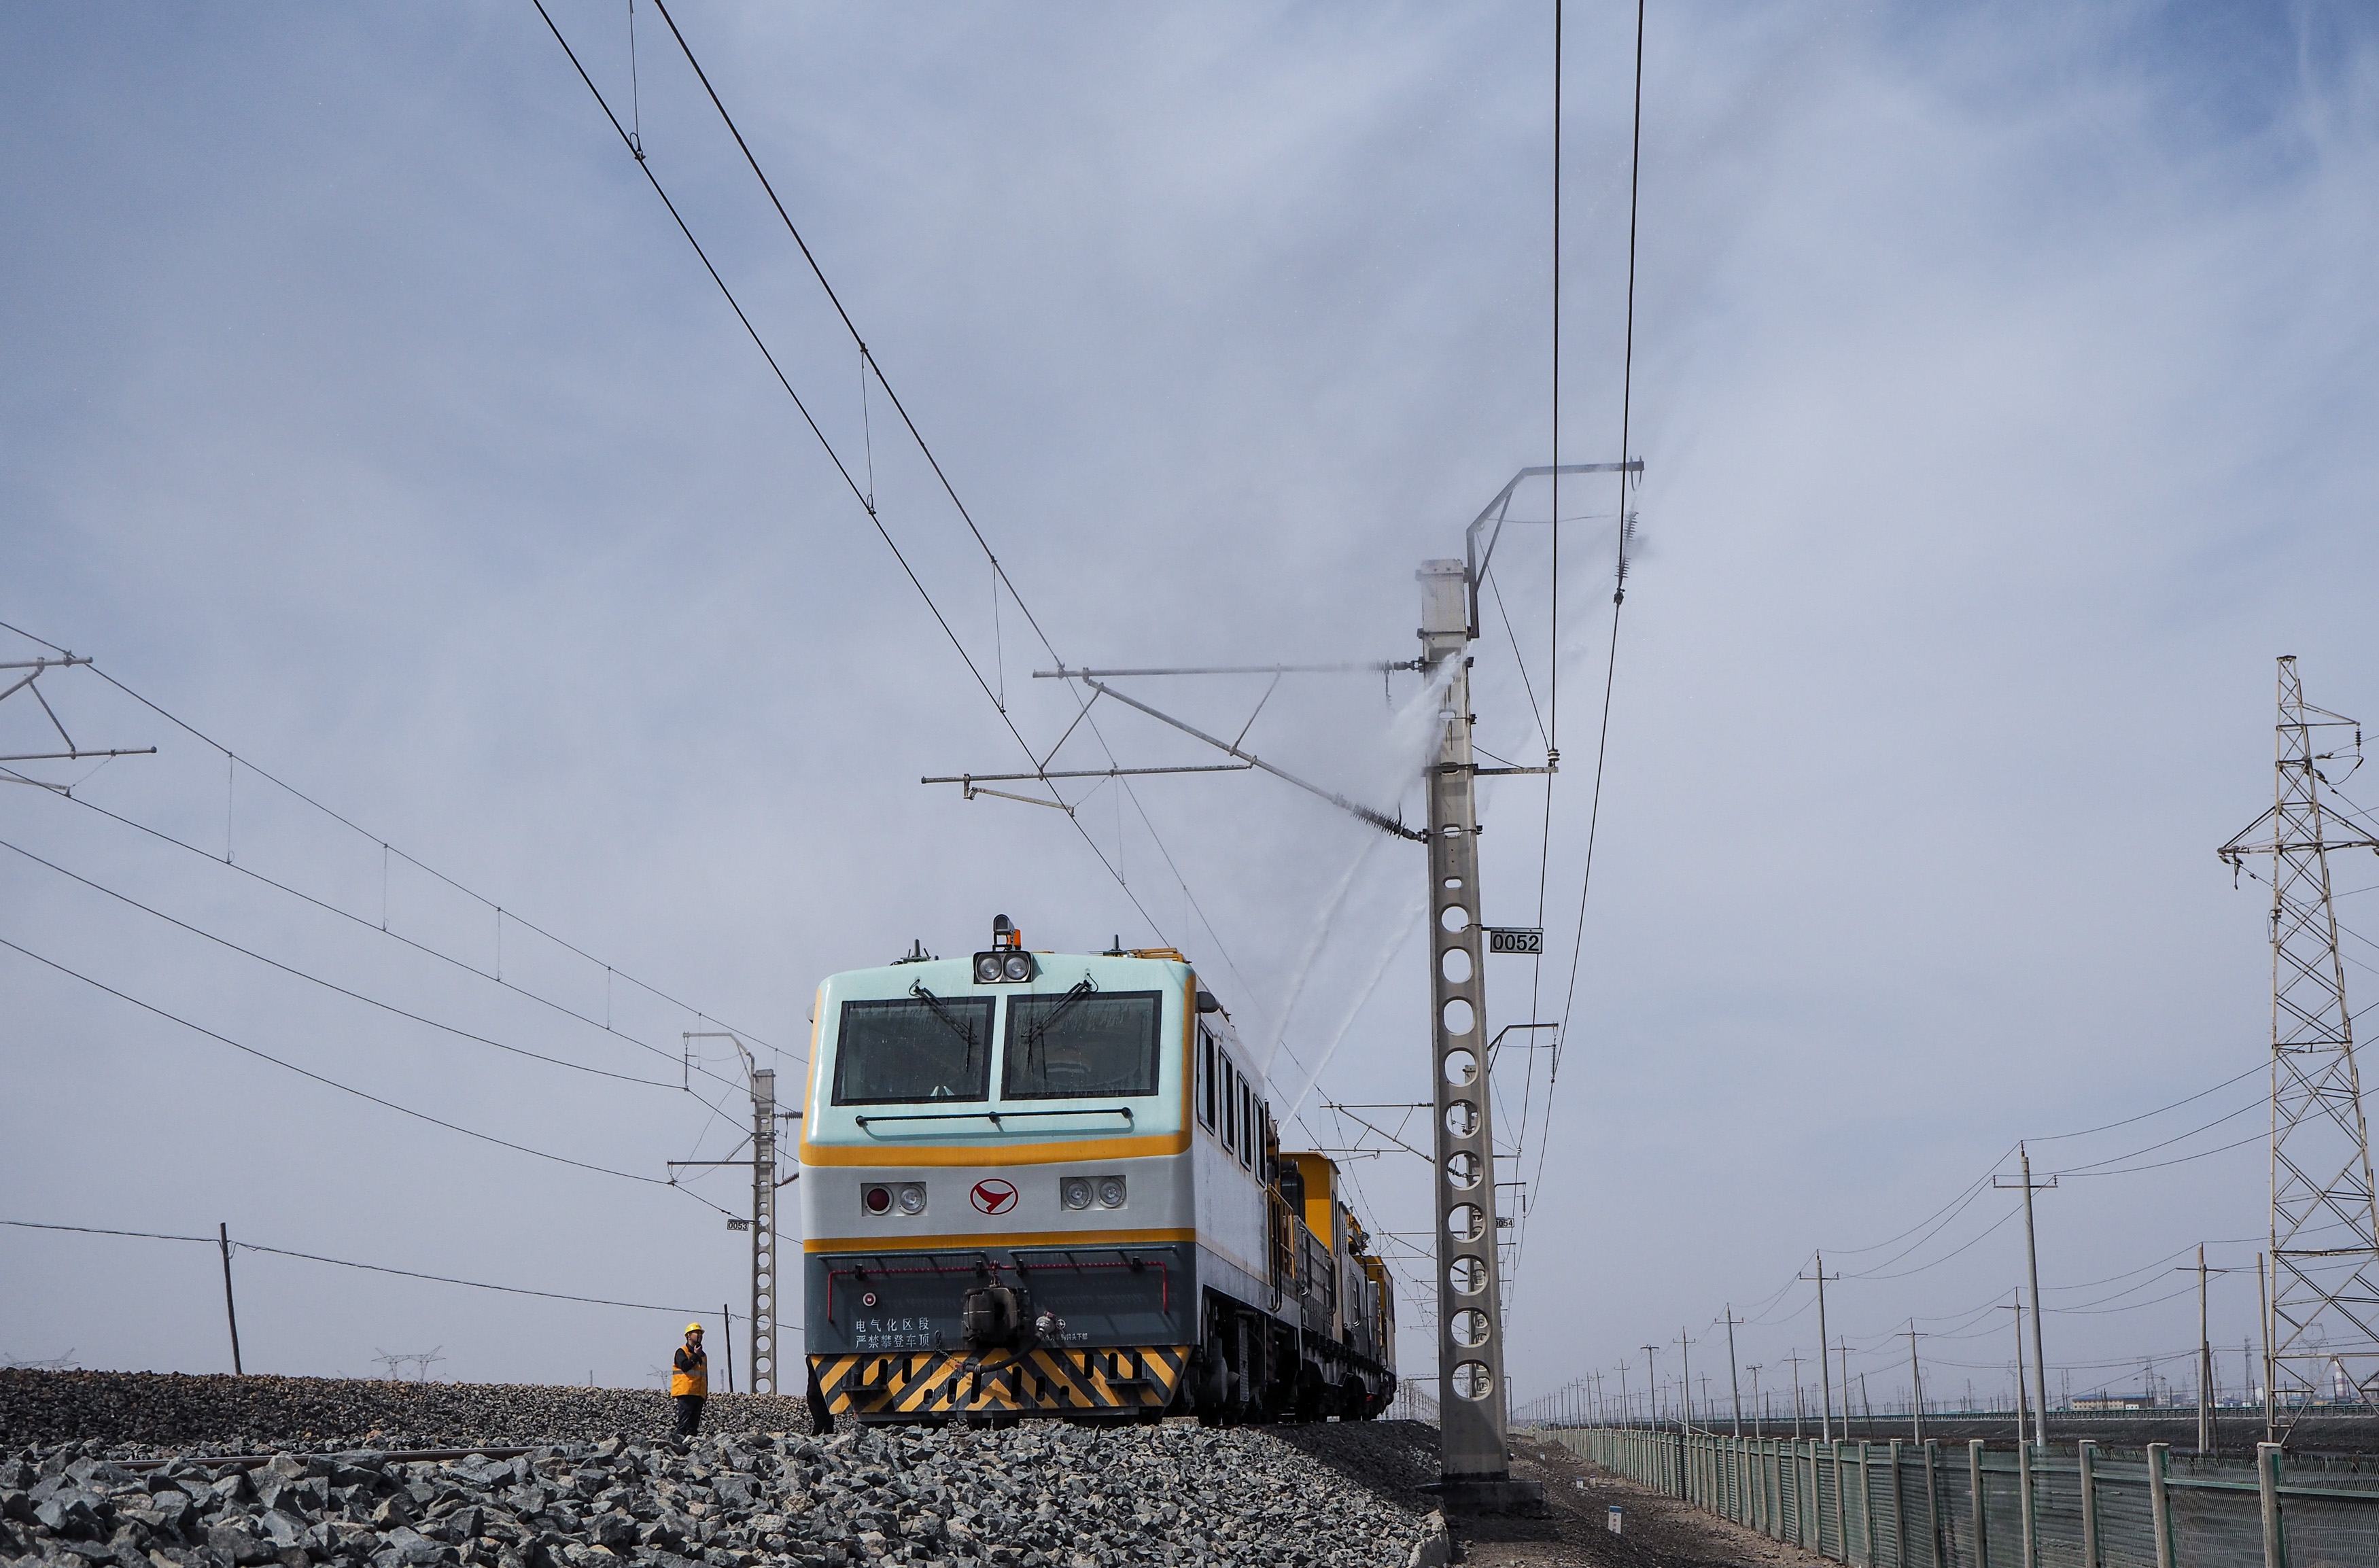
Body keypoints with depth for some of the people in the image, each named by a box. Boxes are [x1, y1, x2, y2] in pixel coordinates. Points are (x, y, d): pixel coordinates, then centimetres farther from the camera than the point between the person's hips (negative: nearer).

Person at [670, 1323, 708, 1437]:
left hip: (699, 1394, 7)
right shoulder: (682, 1352, 0)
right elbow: (685, 1367, -19)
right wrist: (695, 1356, -12)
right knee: (685, 1419, -15)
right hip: (685, 1393, -7)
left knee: (695, 1422, 4)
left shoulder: (703, 1355, 22)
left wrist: (705, 1393, 19)